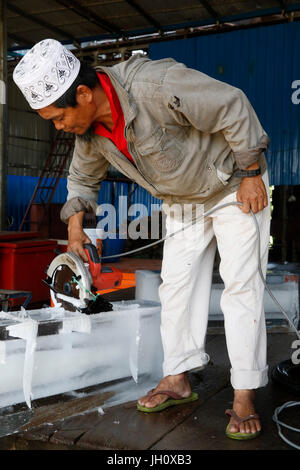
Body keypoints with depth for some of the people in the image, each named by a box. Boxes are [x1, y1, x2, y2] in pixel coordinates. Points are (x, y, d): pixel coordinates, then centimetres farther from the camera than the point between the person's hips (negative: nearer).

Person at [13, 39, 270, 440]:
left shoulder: (156, 85, -35)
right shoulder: (89, 130, -10)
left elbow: (233, 109, -26)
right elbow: (83, 178, 11)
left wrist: (251, 174, -21)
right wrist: (75, 224, -1)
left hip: (236, 186, -7)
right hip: (183, 200, 7)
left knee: (241, 283, -9)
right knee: (177, 282, 4)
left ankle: (245, 396, -2)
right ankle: (177, 380, 15)